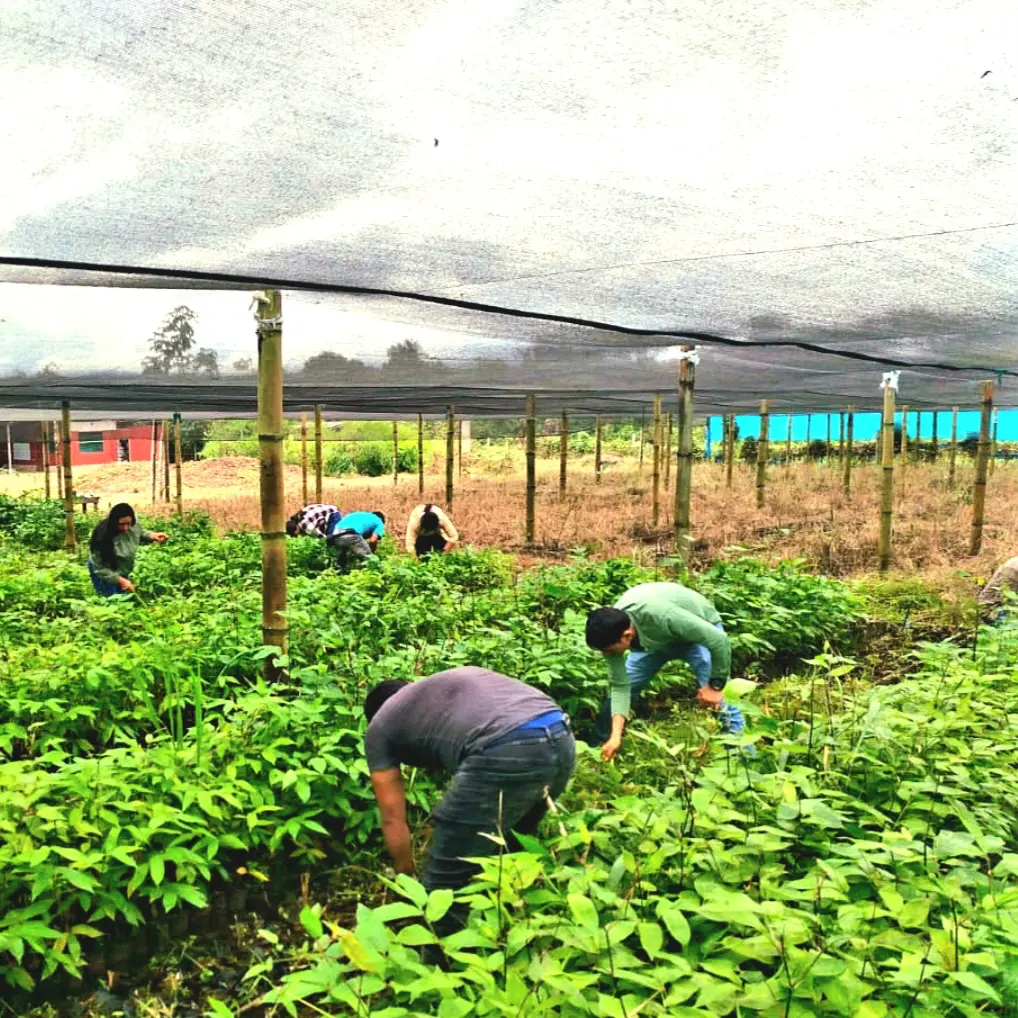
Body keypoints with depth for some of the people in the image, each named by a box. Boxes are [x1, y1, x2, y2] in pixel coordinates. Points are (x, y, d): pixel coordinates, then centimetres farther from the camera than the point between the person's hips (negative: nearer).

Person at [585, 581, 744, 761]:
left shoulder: (662, 616, -45)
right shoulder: (612, 629, -26)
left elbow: (719, 639, -35)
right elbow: (620, 685, -17)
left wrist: (715, 685, -24)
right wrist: (615, 736, -24)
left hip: (700, 631, -4)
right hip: (658, 638, 5)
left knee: (714, 698, -20)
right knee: (615, 685, 1)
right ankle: (599, 743, 22)